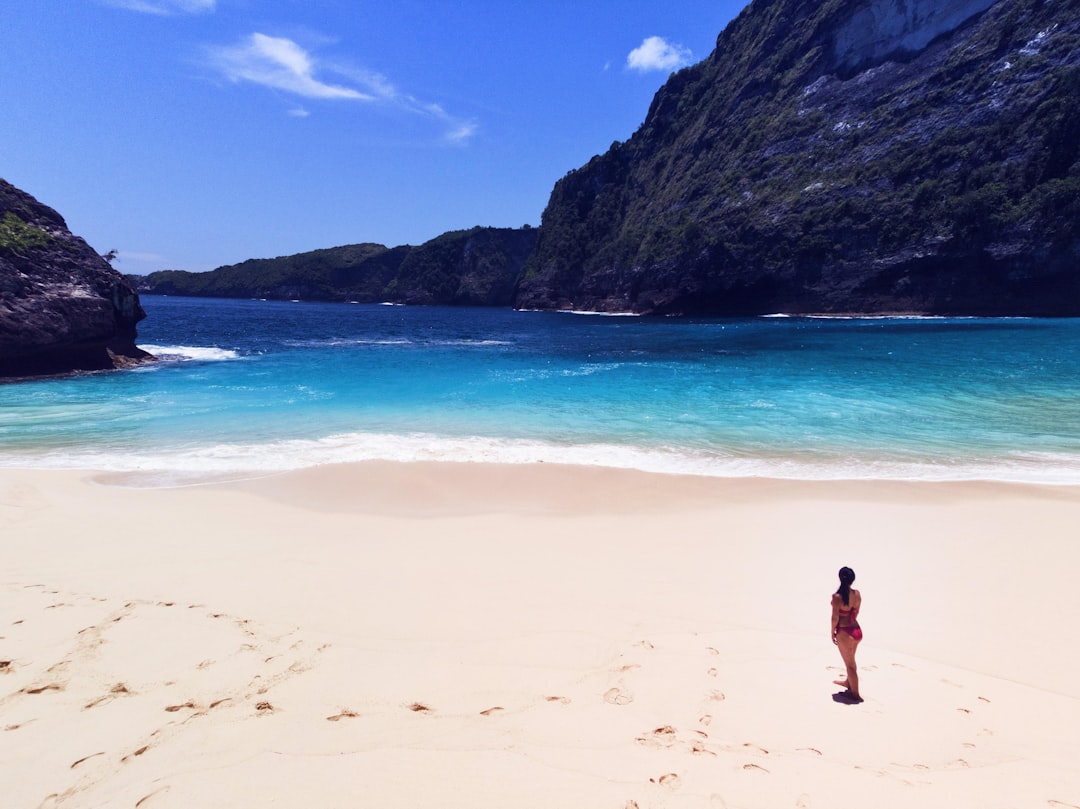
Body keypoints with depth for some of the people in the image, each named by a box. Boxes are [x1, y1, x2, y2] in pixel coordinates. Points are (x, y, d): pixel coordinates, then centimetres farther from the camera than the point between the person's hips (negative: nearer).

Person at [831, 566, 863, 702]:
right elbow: (856, 613, 9)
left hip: (845, 633, -6)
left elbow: (835, 618, -17)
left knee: (850, 664, 10)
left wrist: (832, 632, -1)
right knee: (850, 660, 29)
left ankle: (855, 694, 23)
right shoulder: (857, 594, -4)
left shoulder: (837, 596, -22)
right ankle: (848, 682, 51)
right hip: (857, 630, 6)